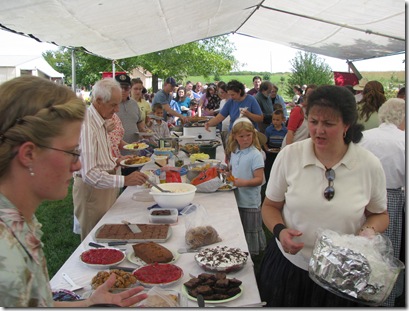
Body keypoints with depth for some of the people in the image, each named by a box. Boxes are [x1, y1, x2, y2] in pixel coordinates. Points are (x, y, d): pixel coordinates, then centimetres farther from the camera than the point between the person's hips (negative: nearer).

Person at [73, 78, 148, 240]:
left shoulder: (99, 121, 10)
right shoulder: (86, 125, -24)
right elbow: (89, 174, -29)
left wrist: (116, 160, 8)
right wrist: (125, 180, -33)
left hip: (105, 187, 10)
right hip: (91, 191, -10)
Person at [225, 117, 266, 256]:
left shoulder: (255, 155, -14)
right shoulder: (234, 153, 6)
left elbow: (259, 179, -18)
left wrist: (244, 182, -33)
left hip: (250, 202, -6)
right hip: (236, 198, 7)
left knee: (251, 230, 6)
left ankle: (254, 254, 21)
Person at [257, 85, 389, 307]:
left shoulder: (370, 165, -9)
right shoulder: (289, 155, -9)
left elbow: (379, 214, 8)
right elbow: (270, 206, 3)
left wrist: (369, 230, -13)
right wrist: (280, 230, -17)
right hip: (288, 266, 1)